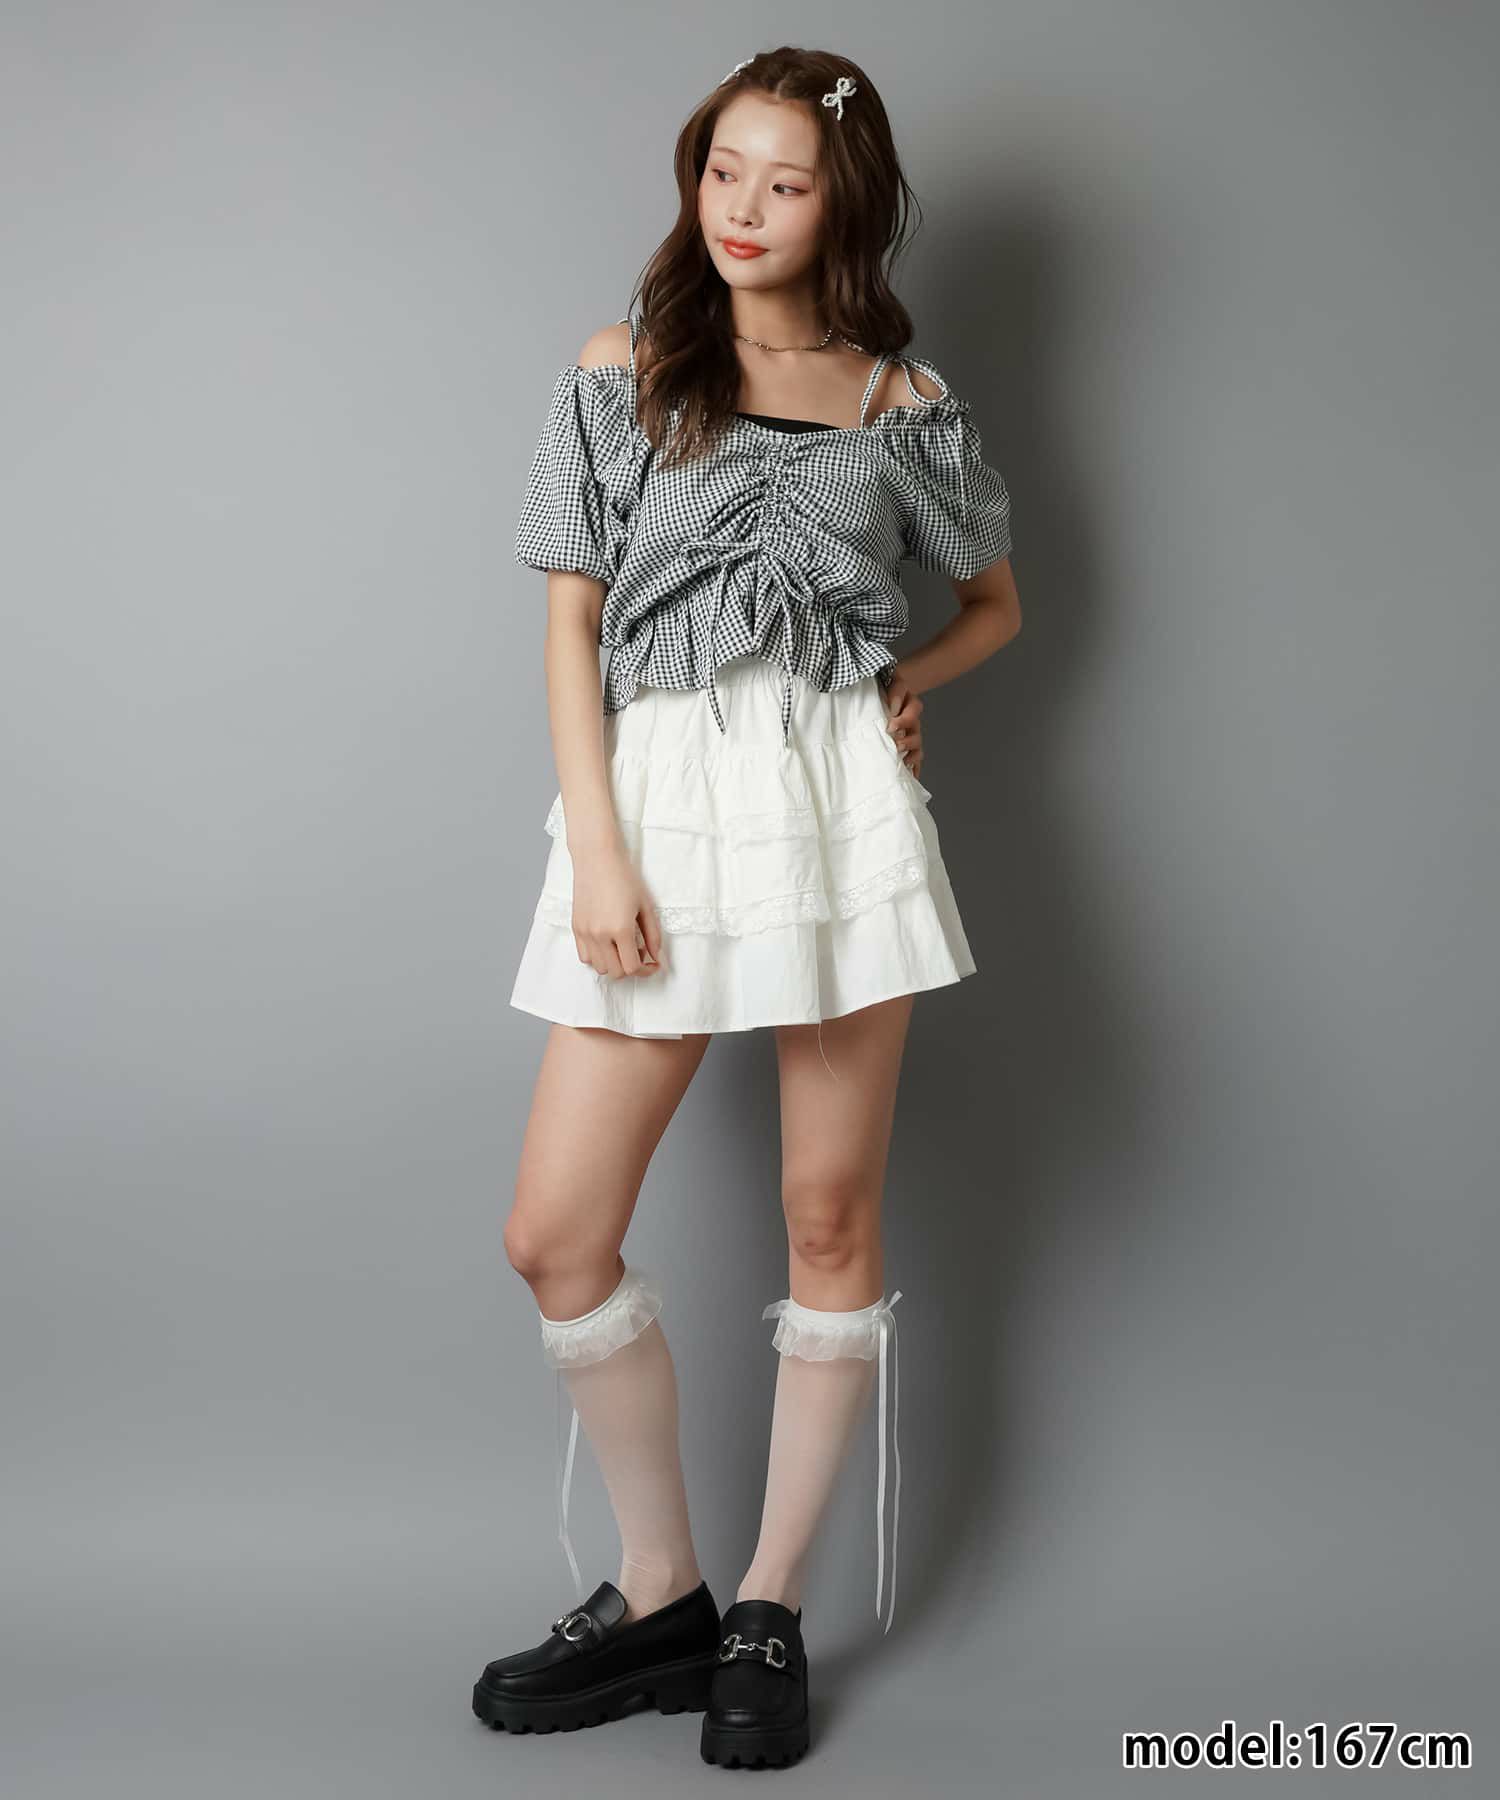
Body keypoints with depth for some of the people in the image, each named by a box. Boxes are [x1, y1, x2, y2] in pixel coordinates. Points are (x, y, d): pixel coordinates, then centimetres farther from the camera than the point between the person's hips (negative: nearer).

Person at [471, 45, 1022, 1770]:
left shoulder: (904, 401, 9)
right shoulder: (620, 371, 8)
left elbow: (994, 600, 22)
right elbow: (571, 624, 4)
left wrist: (906, 682, 1)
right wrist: (595, 846, -6)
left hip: (839, 792, 0)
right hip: (660, 790, 1)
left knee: (830, 1214, 3)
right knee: (555, 1234, -4)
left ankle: (771, 1610, 19)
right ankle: (660, 1597, 15)